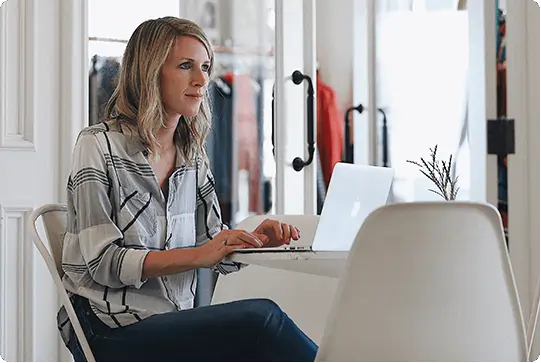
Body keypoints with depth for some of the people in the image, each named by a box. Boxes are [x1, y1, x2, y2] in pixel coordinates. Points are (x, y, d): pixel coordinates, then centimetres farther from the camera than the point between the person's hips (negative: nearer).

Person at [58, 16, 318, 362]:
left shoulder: (193, 156, 14)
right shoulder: (99, 145, -5)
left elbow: (216, 248, 13)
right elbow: (104, 262, -13)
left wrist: (255, 240, -10)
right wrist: (197, 255, -24)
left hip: (175, 323, 6)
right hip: (111, 331, -5)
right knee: (261, 317, -27)